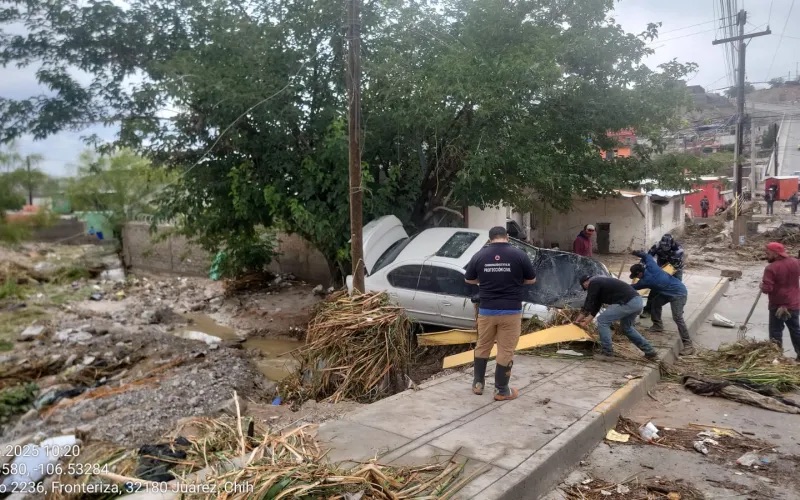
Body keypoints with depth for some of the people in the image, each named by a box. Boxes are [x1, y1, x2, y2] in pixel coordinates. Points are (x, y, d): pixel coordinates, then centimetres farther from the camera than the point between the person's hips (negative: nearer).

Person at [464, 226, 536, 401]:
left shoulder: (479, 255, -2)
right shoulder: (519, 255, -7)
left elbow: (469, 280, 11)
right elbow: (531, 280, 4)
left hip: (486, 310, 2)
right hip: (511, 311, -2)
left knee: (482, 347, 18)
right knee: (506, 351, 6)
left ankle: (478, 384, 28)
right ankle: (501, 390, 15)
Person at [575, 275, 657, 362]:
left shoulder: (593, 283, -2)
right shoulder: (600, 281, 26)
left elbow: (589, 303, 2)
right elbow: (596, 305, 31)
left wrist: (579, 318, 15)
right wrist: (587, 320, 33)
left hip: (627, 303, -10)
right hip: (637, 301, 10)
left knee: (602, 320, -3)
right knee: (627, 327, 29)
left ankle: (607, 353, 2)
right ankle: (650, 352, 35)